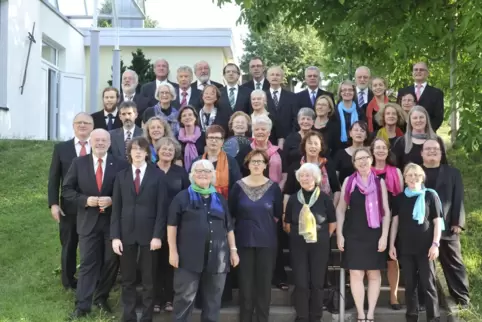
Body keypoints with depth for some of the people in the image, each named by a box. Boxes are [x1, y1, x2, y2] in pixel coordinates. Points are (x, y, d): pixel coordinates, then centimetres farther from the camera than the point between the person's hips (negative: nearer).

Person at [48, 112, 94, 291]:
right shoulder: (61, 148, 4)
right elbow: (53, 178, 2)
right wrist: (53, 204, -6)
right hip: (69, 207, 1)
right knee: (68, 246, 12)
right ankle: (69, 282, 28)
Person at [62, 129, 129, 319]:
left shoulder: (121, 165, -1)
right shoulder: (78, 163, 2)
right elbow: (67, 190, 2)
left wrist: (112, 200, -16)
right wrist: (85, 200, -13)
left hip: (113, 220, 1)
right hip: (88, 220, 0)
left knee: (111, 262, 10)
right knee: (88, 263, 2)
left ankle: (101, 298, 29)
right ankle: (82, 305, 7)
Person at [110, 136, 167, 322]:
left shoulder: (157, 176, 1)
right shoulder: (121, 176, 9)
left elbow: (161, 208, -3)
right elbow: (116, 208, 5)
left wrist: (157, 235, -11)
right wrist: (115, 236, -3)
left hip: (148, 234, -2)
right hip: (126, 233, 2)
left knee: (148, 280, 5)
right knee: (127, 280, 8)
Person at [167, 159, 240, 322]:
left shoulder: (220, 199, 14)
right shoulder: (182, 197, 2)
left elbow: (229, 227, 15)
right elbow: (172, 225, -2)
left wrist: (233, 250, 9)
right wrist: (173, 251, -8)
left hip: (217, 258, 4)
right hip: (189, 257, -3)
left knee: (213, 299, 11)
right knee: (184, 298, 0)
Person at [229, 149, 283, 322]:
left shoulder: (273, 187, 0)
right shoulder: (238, 186, 0)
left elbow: (278, 214, 6)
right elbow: (230, 212, 5)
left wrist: (266, 223, 3)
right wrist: (245, 224, 5)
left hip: (267, 241, 0)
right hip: (244, 240, 0)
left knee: (264, 282, 4)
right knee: (245, 282, 5)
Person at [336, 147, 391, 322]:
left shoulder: (379, 182, 2)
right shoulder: (349, 181, 3)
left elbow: (386, 211, 2)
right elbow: (341, 209, 5)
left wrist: (384, 236, -6)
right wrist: (339, 234, -2)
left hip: (374, 235, 0)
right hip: (353, 235, 0)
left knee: (374, 275, 5)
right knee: (356, 274, -1)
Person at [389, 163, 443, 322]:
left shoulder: (430, 195, 0)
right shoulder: (400, 198, 8)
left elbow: (437, 221, -1)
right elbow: (395, 222, 10)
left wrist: (435, 244, -9)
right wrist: (392, 244, 4)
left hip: (425, 247, -3)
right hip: (405, 248, 3)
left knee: (428, 284, -1)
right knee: (409, 284, 8)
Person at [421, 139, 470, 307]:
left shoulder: (453, 172, 10)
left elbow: (458, 199, 3)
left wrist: (458, 223, -7)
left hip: (447, 228, 0)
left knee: (454, 264, 7)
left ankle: (462, 298, 17)